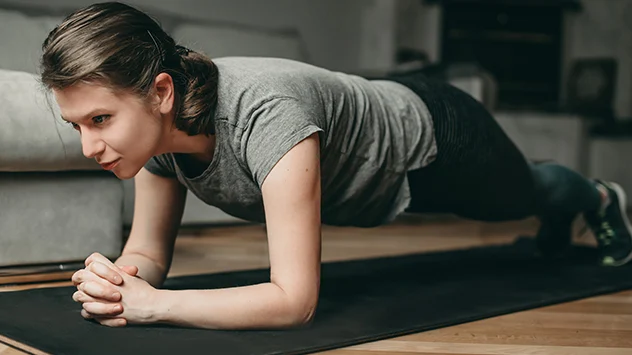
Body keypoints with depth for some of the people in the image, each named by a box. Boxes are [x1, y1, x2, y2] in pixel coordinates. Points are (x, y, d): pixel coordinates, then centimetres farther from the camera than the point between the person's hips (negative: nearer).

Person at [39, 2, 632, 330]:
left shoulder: (264, 114, -48)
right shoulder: (156, 123, -25)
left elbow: (295, 300, -48)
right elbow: (149, 251, -14)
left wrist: (153, 304, -49)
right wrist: (115, 282, -36)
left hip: (433, 132, -6)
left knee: (522, 193, 29)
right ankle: (558, 219, 73)